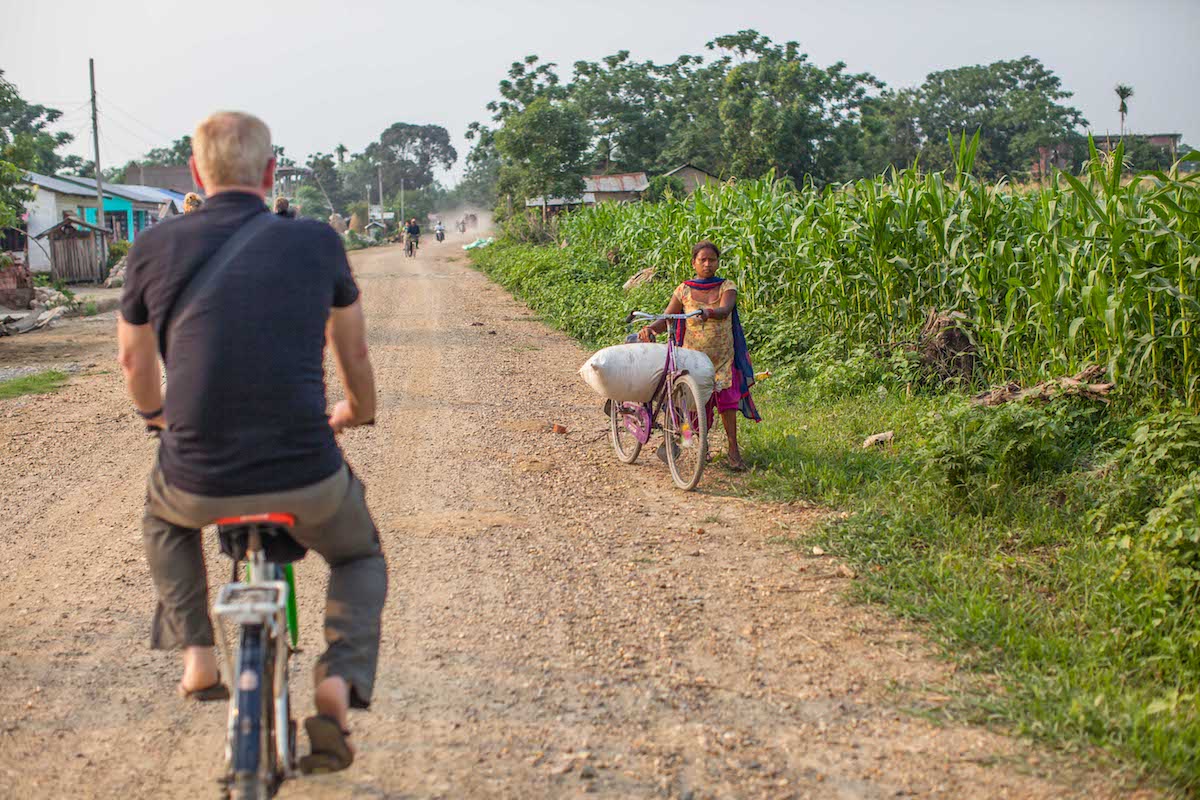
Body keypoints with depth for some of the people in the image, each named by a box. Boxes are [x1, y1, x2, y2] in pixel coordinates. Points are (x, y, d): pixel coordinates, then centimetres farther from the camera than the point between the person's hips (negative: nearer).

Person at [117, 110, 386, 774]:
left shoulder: (155, 247, 2)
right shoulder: (315, 242, 1)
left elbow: (133, 360, 18)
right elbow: (354, 353, 16)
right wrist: (356, 412, 38)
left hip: (198, 483, 1)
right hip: (307, 479, -1)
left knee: (162, 513, 37)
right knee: (360, 557, 30)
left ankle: (196, 654, 25)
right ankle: (341, 681, 6)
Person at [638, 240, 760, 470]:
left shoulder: (727, 287, 0)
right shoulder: (683, 290, 1)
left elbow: (724, 310, -21)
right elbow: (666, 319, -4)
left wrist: (709, 312, -43)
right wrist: (650, 328, -26)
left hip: (723, 357, -1)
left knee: (726, 398, -9)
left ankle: (733, 450, -3)